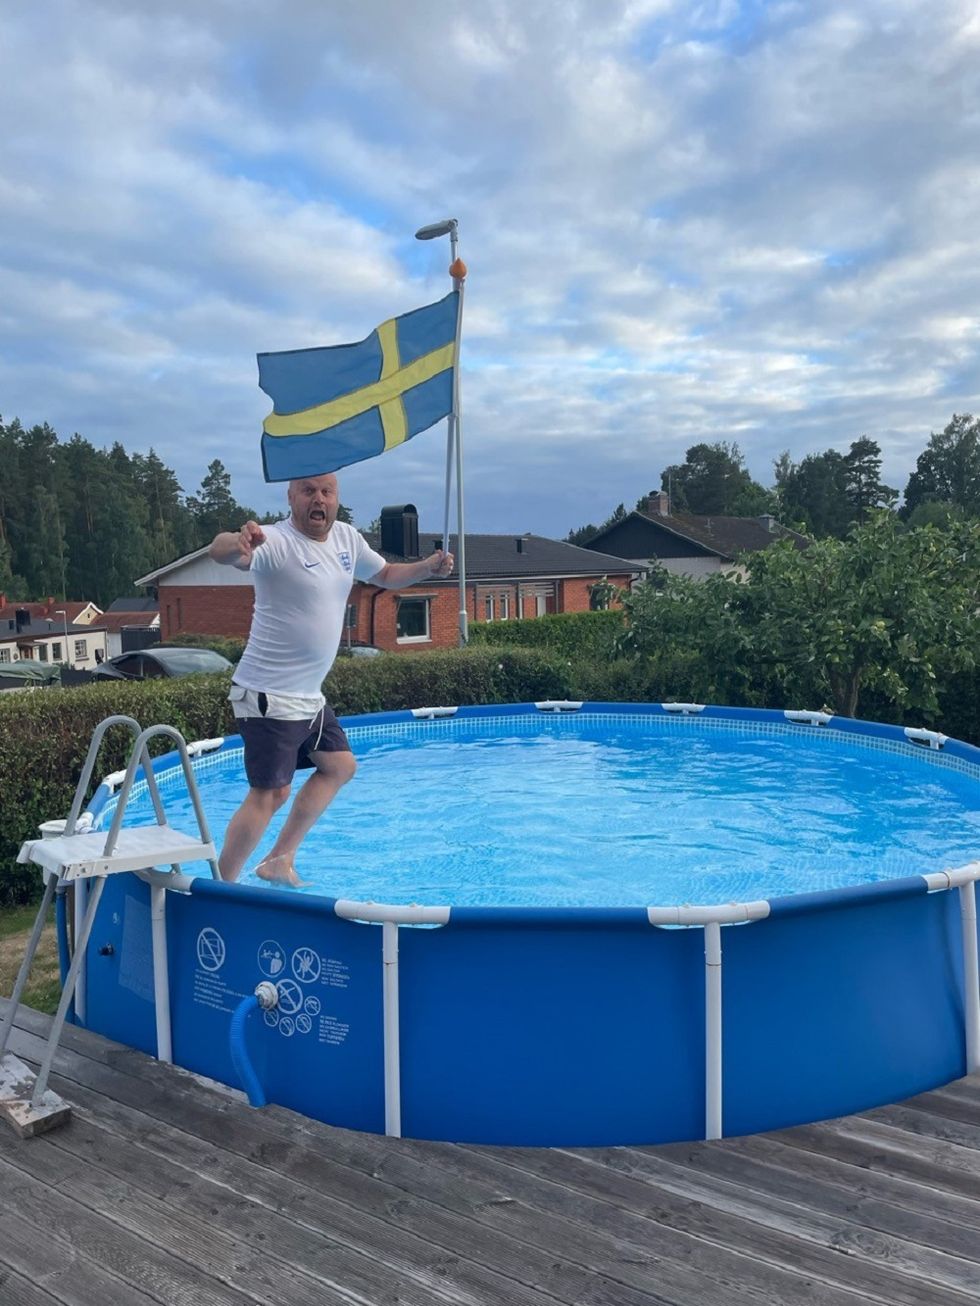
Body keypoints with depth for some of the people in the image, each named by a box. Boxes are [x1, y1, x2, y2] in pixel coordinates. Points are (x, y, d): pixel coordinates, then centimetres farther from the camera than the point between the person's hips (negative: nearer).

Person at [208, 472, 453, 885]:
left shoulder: (347, 538, 4)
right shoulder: (276, 542, -20)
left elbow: (384, 574, 21)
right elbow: (220, 551, -40)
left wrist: (427, 568, 3)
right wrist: (237, 543, -64)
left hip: (309, 696, 9)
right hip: (269, 697, -9)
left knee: (340, 767, 19)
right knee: (270, 794, -8)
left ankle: (278, 861, 27)